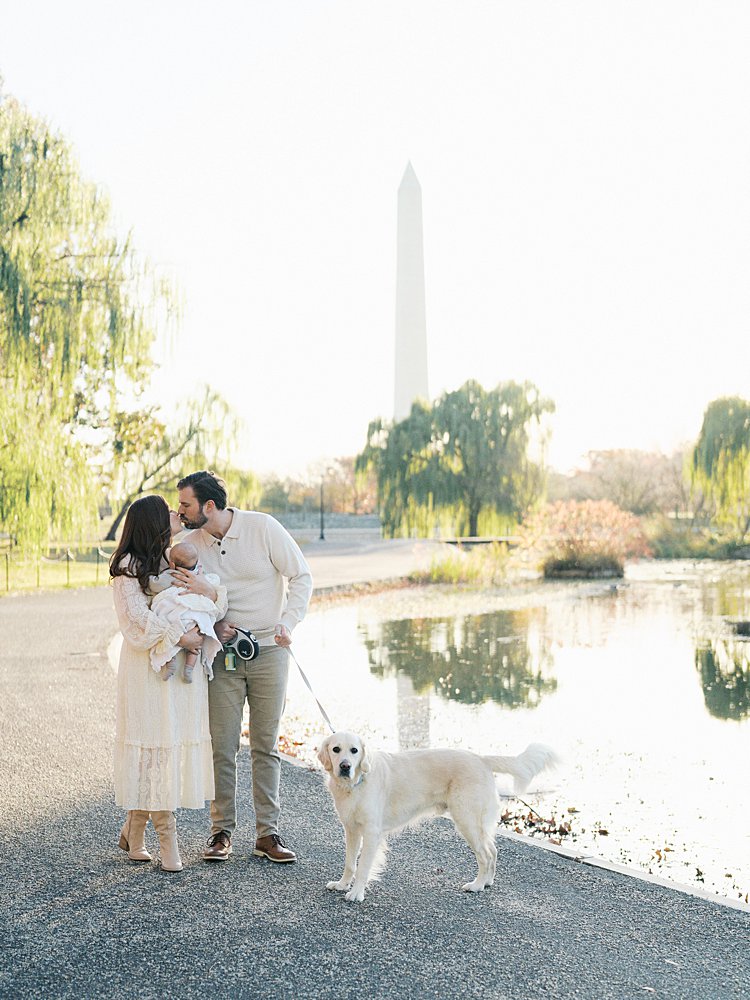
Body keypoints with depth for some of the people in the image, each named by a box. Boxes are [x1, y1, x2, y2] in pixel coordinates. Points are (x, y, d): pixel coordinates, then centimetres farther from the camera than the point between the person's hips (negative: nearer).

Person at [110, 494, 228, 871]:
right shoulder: (128, 565, -4)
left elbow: (217, 603, 8)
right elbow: (138, 615, -13)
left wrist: (208, 589, -14)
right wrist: (179, 636, -17)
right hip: (147, 666, -6)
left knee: (178, 738, 6)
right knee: (153, 742, -4)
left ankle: (134, 828, 20)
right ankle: (166, 834, 4)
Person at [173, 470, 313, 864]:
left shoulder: (263, 527, -10)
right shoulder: (190, 543, 0)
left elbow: (302, 577, -6)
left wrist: (286, 625, -17)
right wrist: (211, 625, -10)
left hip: (268, 651, -2)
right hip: (222, 653, 2)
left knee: (266, 746, 6)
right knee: (222, 747, 2)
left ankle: (267, 832, 14)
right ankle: (221, 831, 15)